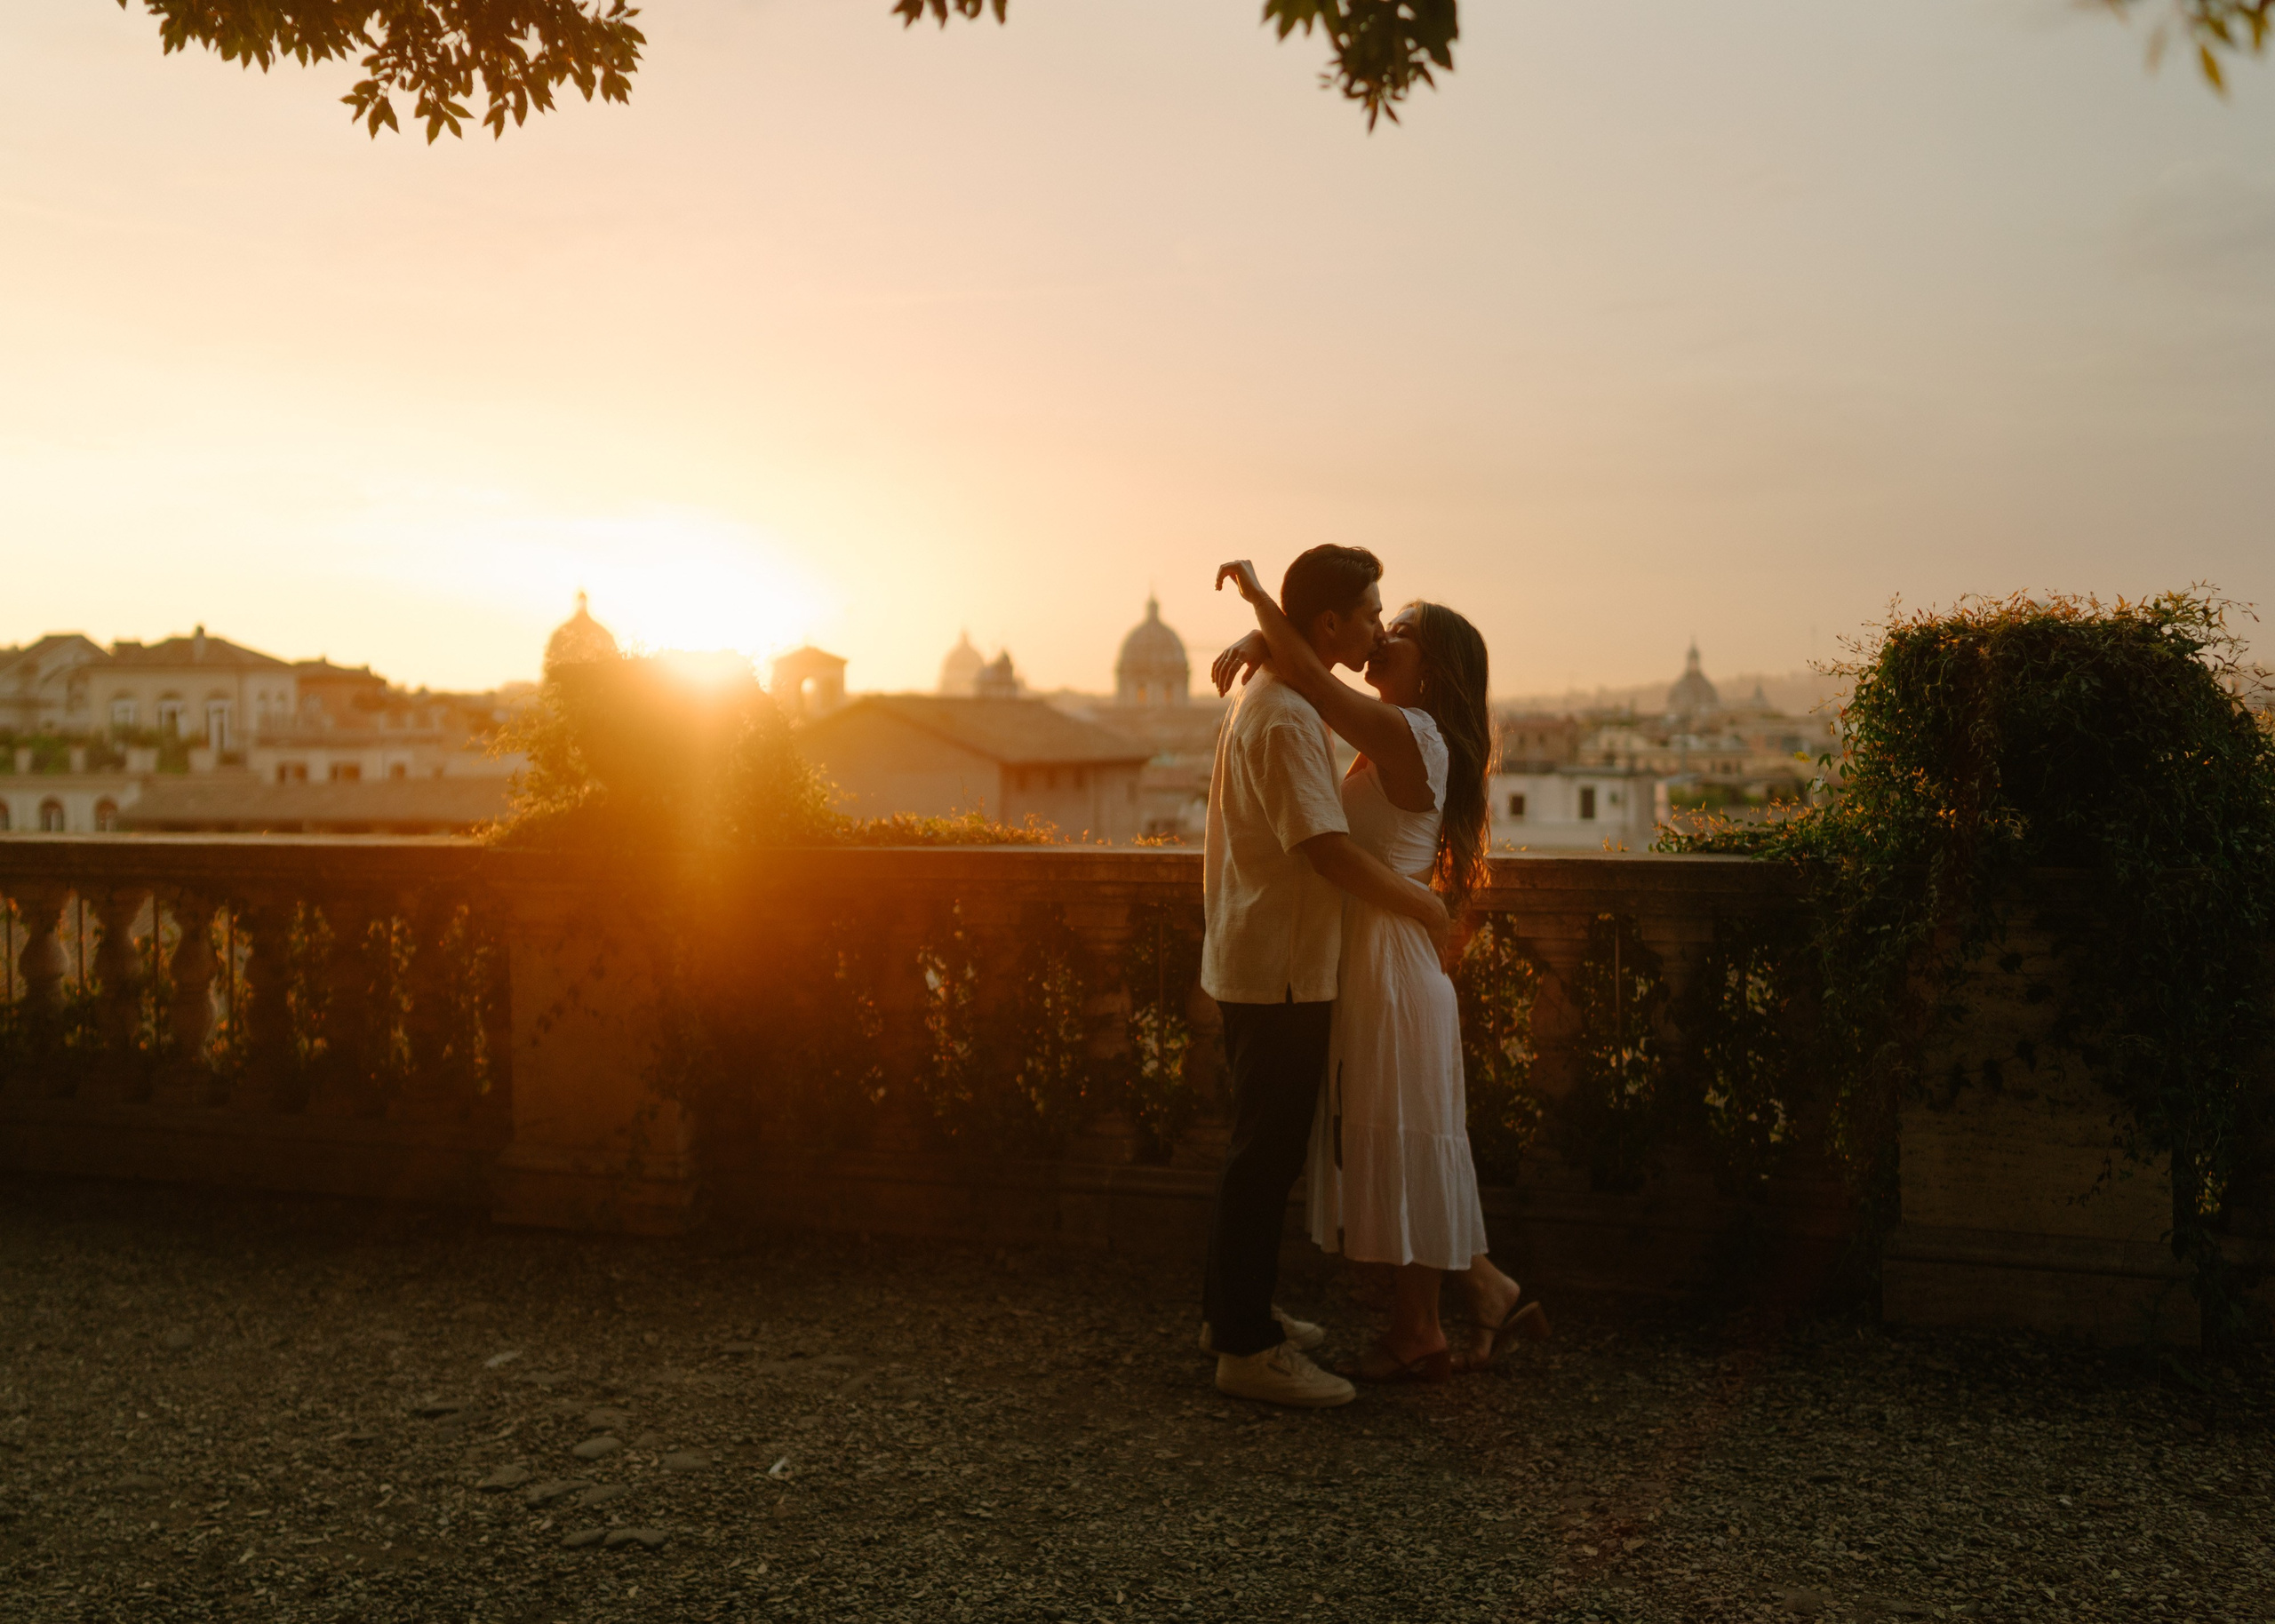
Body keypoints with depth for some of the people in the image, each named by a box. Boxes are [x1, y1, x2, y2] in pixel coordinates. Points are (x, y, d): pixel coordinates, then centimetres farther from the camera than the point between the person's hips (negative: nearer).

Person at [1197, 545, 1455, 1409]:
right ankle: (1245, 1346, 6)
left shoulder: (1262, 698, 14)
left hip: (1252, 959, 10)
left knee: (1262, 1148, 18)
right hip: (1280, 969, -10)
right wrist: (1422, 902, -15)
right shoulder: (1287, 719, -20)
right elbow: (1332, 852, -26)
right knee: (1266, 1153, -3)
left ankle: (1233, 1311, 29)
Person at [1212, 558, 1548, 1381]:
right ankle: (1491, 1294, 26)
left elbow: (1315, 682, -26)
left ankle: (1416, 1336, 15)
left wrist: (1256, 591, -14)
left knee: (1400, 1151, 2)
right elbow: (1312, 673, 16)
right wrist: (1258, 637, -5)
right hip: (1370, 963, 10)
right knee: (1406, 1155, 16)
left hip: (1391, 966, -10)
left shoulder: (1408, 734, -15)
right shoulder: (1394, 736, 13)